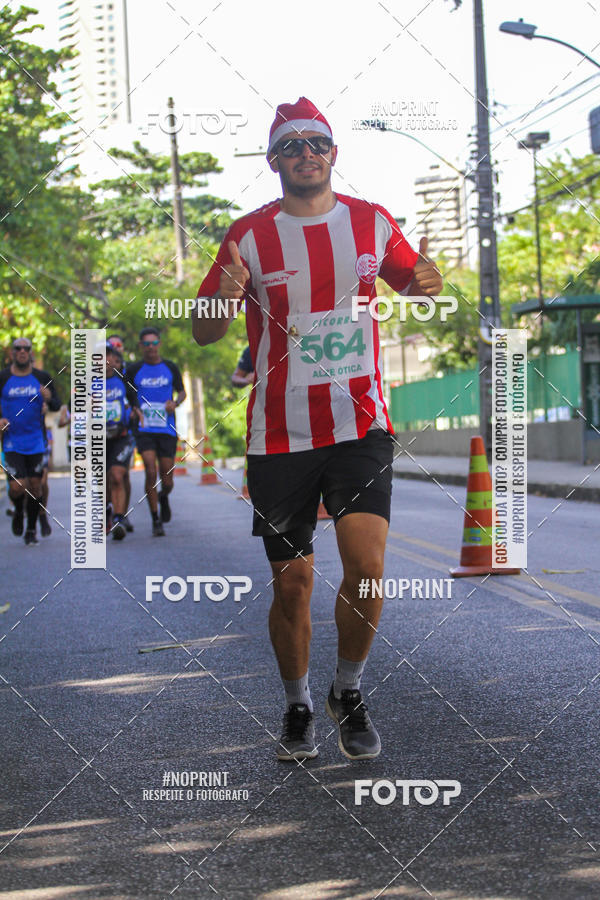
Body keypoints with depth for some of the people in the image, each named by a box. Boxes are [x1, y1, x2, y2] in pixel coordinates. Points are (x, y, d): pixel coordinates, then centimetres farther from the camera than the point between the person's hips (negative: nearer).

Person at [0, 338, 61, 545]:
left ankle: (31, 531, 19)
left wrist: (49, 399, -19)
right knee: (18, 486, -12)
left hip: (36, 441, 1)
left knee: (35, 486, 3)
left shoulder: (42, 378, 1)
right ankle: (18, 512, 22)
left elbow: (57, 405, 3)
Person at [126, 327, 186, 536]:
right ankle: (155, 521, -7)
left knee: (167, 481, 3)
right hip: (144, 430, -1)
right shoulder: (133, 370, 3)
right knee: (151, 472, -17)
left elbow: (182, 392, 15)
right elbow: (128, 396, 13)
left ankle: (163, 497, 40)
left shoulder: (170, 368, 6)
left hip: (167, 430, 1)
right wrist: (133, 410, -7)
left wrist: (175, 403, -6)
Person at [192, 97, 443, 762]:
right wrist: (225, 297, -20)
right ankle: (297, 707, 24)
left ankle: (348, 694, 9)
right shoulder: (249, 236, -1)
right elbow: (203, 333, 4)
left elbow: (408, 281, 23)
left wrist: (426, 283, -3)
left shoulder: (372, 223, 5)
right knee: (292, 582, 2)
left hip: (360, 425, 1)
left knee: (366, 566, -14)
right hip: (279, 435, -1)